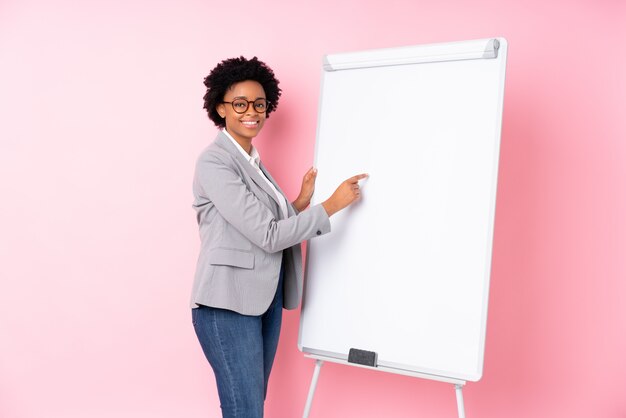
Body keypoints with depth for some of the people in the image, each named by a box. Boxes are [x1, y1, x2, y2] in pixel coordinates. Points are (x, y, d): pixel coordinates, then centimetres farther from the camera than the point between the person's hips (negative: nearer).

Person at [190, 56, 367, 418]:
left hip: (264, 300, 8)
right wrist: (332, 204, -13)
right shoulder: (215, 162, -13)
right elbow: (267, 235, -18)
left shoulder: (252, 161, 14)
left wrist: (303, 200, 7)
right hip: (229, 304, -8)